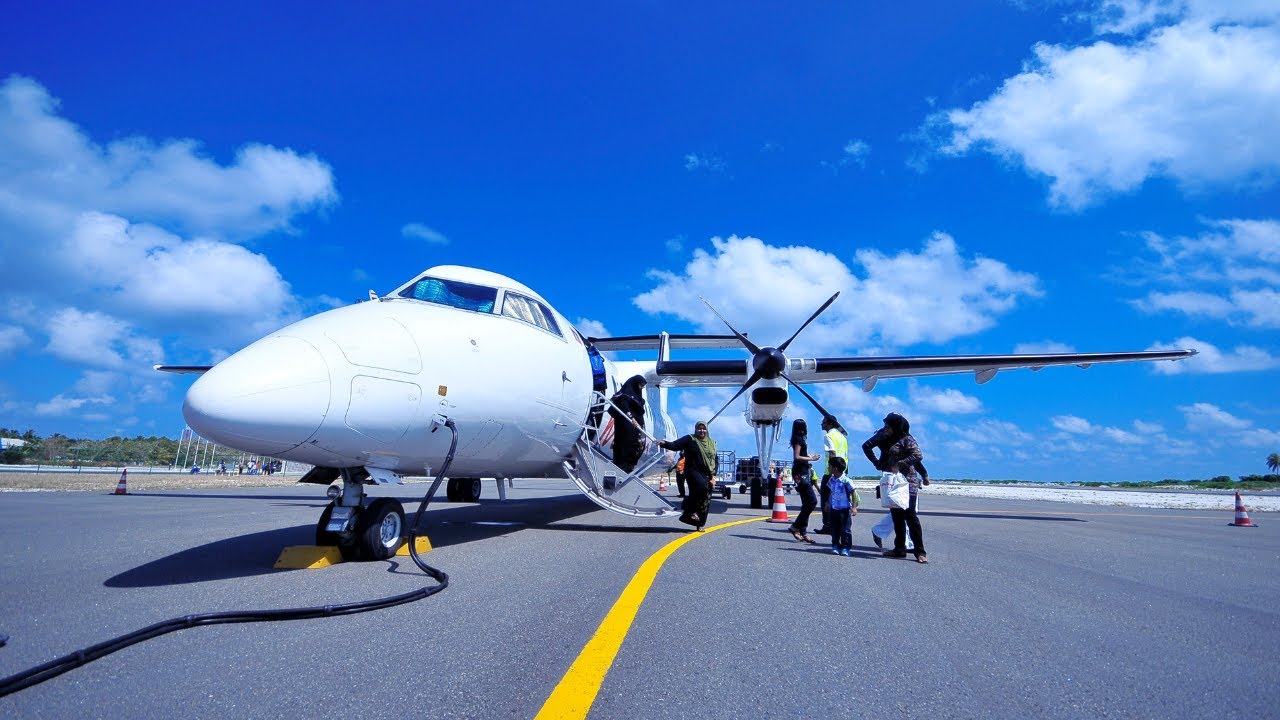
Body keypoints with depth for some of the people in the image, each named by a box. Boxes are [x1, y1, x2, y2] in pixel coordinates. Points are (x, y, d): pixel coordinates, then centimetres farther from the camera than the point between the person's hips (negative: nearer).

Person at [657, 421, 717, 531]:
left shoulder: (712, 443, 17)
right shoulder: (690, 439, 1)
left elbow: (715, 460, 21)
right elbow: (675, 445, -13)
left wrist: (713, 475, 9)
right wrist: (665, 443, -32)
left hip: (707, 474, 5)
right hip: (693, 471, -5)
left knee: (706, 501, 0)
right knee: (701, 487, -32)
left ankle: (699, 524, 11)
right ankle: (691, 510, -15)